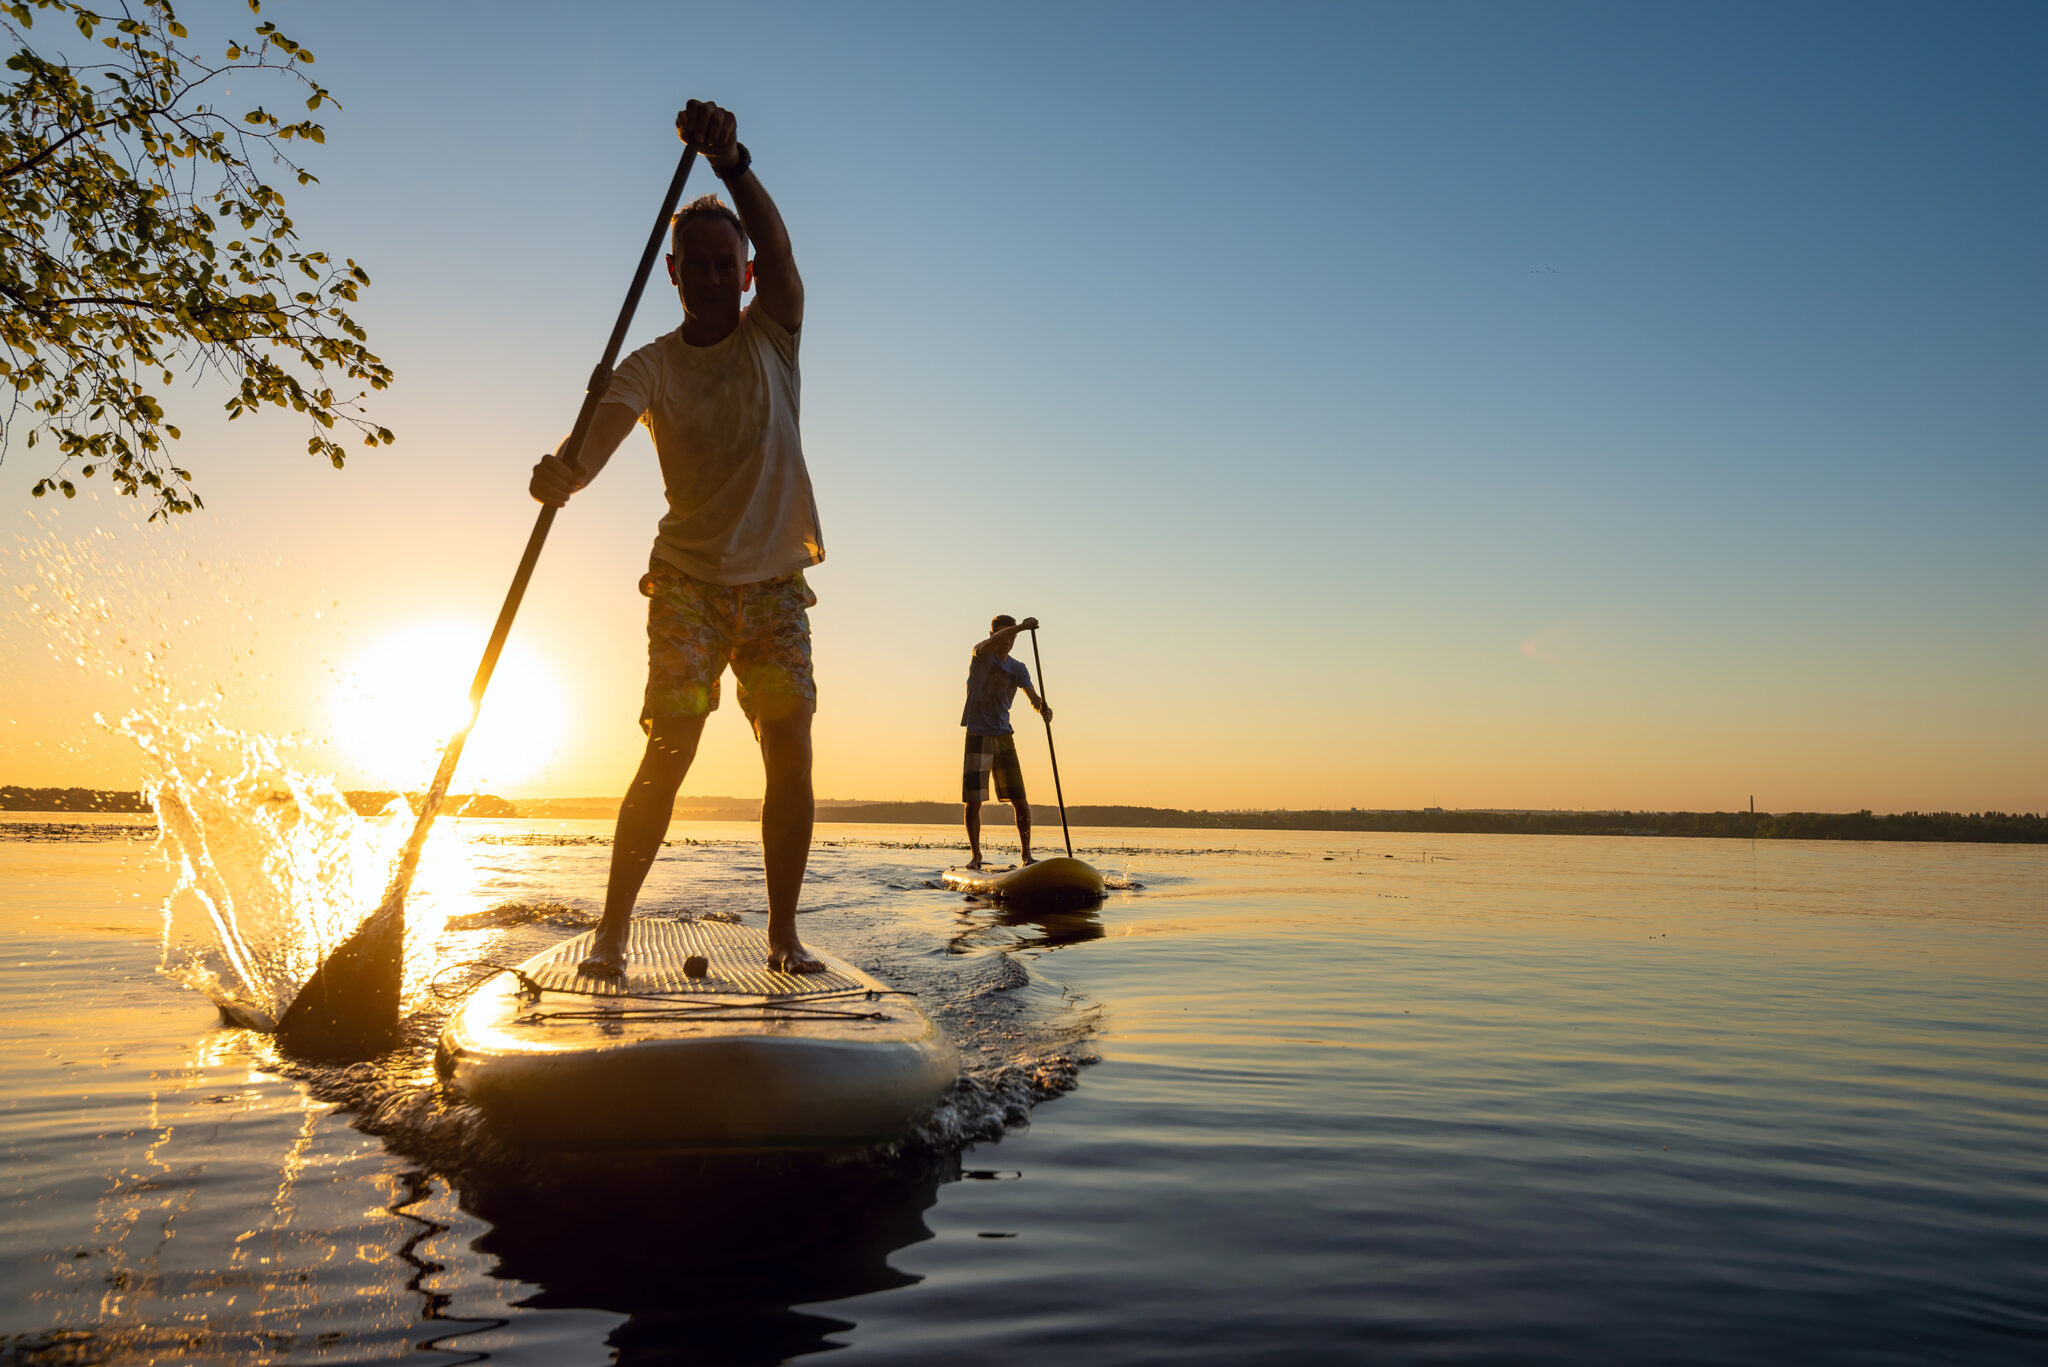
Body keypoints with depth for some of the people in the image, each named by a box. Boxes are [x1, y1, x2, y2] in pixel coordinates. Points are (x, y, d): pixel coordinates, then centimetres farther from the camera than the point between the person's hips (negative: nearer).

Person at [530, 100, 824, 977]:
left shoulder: (773, 336, 2)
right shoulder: (650, 367, -1)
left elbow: (777, 248, -17)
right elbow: (603, 431, -20)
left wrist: (731, 162, -35)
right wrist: (564, 476, -44)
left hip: (776, 582, 1)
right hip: (688, 580, -1)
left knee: (791, 757, -5)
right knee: (669, 754, -11)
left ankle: (783, 934, 6)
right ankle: (612, 931, -1)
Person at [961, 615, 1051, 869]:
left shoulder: (1018, 668, 9)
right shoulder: (981, 656, -1)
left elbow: (1033, 696, -3)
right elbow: (990, 644, -25)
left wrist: (1043, 708, -28)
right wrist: (1020, 627, -41)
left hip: (1004, 737, 3)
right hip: (977, 737, -3)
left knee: (1020, 801, -1)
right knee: (973, 801, -3)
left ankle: (1027, 854, 9)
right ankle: (975, 855, 11)